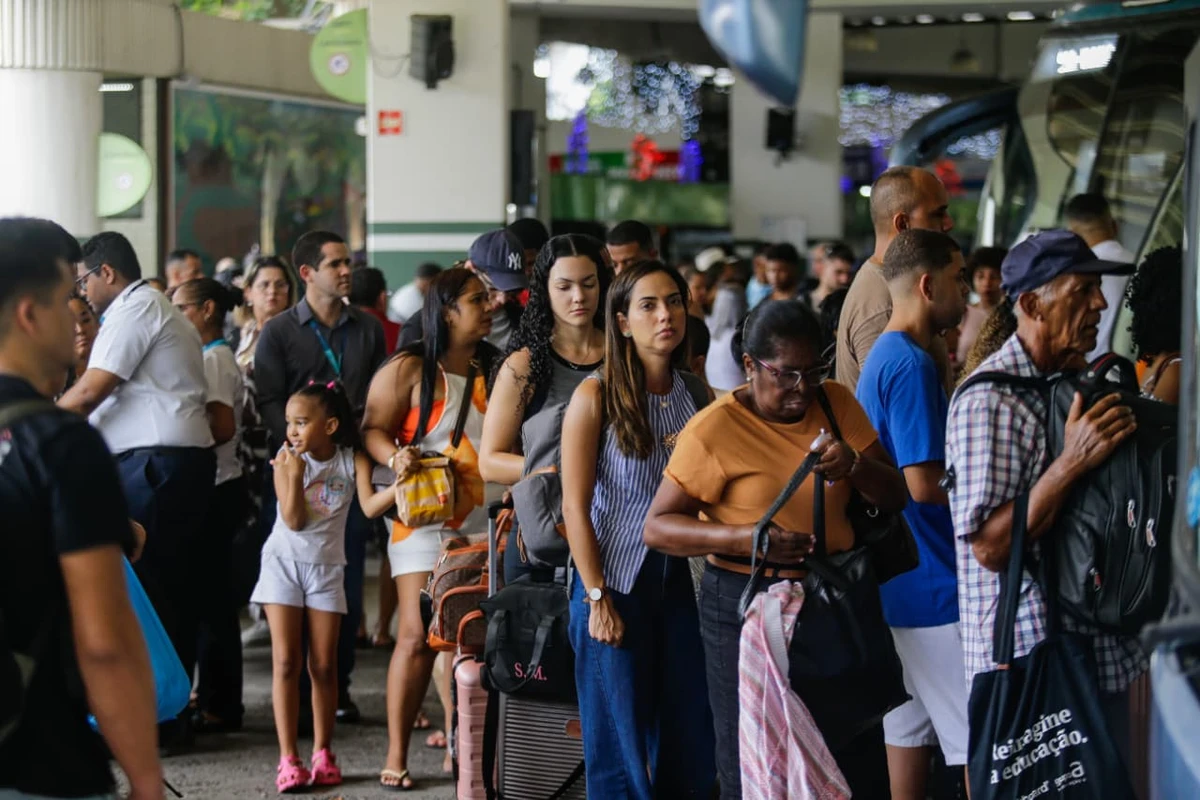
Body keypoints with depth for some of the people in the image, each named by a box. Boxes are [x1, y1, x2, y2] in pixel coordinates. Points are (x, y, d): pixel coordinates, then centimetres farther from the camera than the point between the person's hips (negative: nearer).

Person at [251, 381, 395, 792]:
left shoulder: (353, 462, -5)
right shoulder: (287, 460, -6)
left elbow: (370, 506, -19)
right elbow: (294, 520, -12)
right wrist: (295, 473, -22)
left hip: (326, 567, 1)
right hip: (284, 562, -1)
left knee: (324, 665, 4)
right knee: (286, 662, -4)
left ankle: (323, 753, 14)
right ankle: (288, 758, -4)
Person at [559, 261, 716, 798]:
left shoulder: (696, 394, 6)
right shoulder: (596, 396, -7)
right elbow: (575, 505, -9)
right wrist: (597, 599, -13)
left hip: (679, 580, 4)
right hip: (614, 583, -4)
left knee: (689, 739, 5)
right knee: (620, 741, 3)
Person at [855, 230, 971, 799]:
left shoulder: (882, 358, 15)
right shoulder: (912, 364, -17)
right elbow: (925, 483, -23)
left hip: (899, 577, 10)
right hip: (935, 582, -10)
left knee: (909, 727, 13)